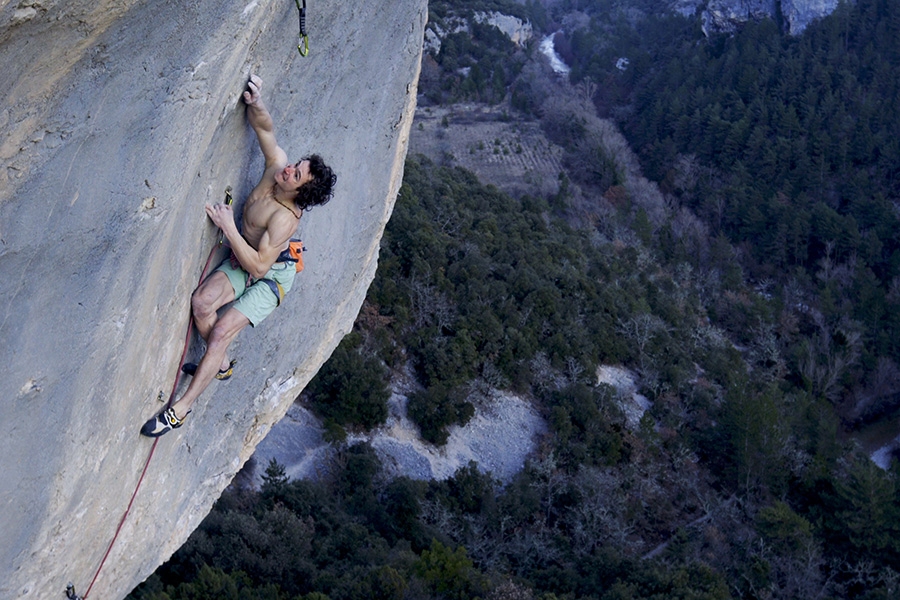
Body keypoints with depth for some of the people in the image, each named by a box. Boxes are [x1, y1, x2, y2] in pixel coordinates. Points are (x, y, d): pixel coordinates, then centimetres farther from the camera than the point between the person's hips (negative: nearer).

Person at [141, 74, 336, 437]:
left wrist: (228, 227, -35)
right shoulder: (277, 165, -17)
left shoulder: (285, 218, -35)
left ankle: (181, 408, -6)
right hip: (241, 260, 7)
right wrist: (254, 101, -32)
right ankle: (221, 365, 10)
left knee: (222, 331, -16)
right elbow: (264, 125, -10)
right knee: (201, 302, -15)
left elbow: (258, 266, -36)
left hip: (271, 276, -7)